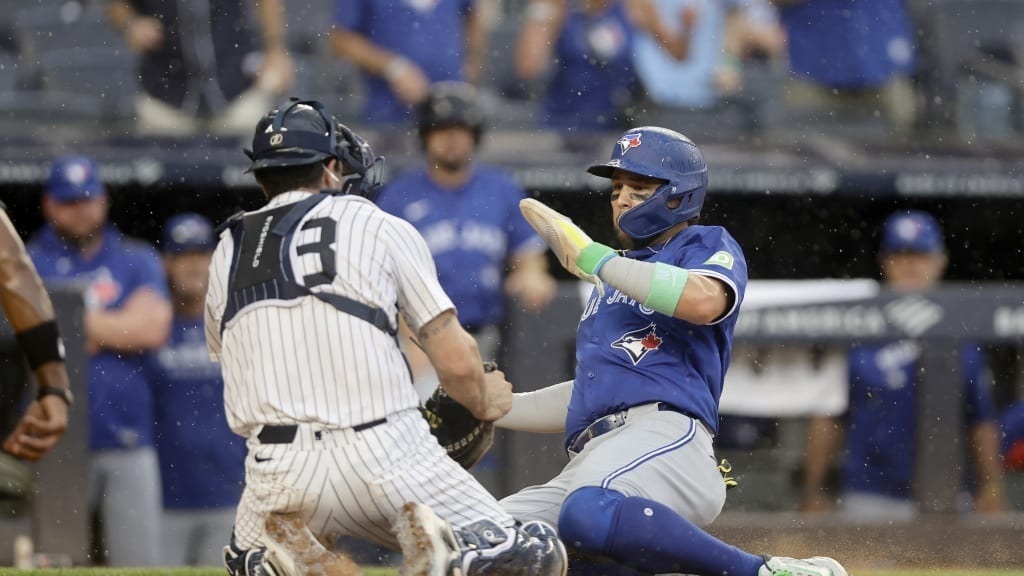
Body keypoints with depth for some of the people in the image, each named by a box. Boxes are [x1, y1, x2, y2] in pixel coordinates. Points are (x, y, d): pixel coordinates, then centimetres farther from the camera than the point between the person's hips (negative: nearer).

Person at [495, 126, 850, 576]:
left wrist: (591, 258, -6)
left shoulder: (709, 247, 11)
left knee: (589, 513, -42)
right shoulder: (614, 279, 35)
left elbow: (704, 300, -15)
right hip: (590, 455, 9)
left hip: (665, 436, -9)